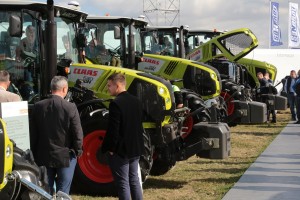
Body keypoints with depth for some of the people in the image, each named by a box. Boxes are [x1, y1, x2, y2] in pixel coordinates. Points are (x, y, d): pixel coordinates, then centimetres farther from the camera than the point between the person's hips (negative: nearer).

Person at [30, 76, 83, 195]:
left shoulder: (38, 106, -5)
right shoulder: (70, 107, -15)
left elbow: (33, 133, 2)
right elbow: (77, 133, -12)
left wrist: (35, 153, 14)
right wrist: (78, 151, 5)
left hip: (44, 155, 4)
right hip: (65, 156, -4)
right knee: (62, 192, 5)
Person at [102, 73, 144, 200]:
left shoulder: (116, 104, -19)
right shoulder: (136, 101, 6)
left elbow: (113, 130, -20)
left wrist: (110, 149, -9)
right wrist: (136, 144, 18)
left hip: (120, 151, -8)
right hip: (135, 149, 8)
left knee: (123, 184, 0)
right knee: (134, 180, 17)